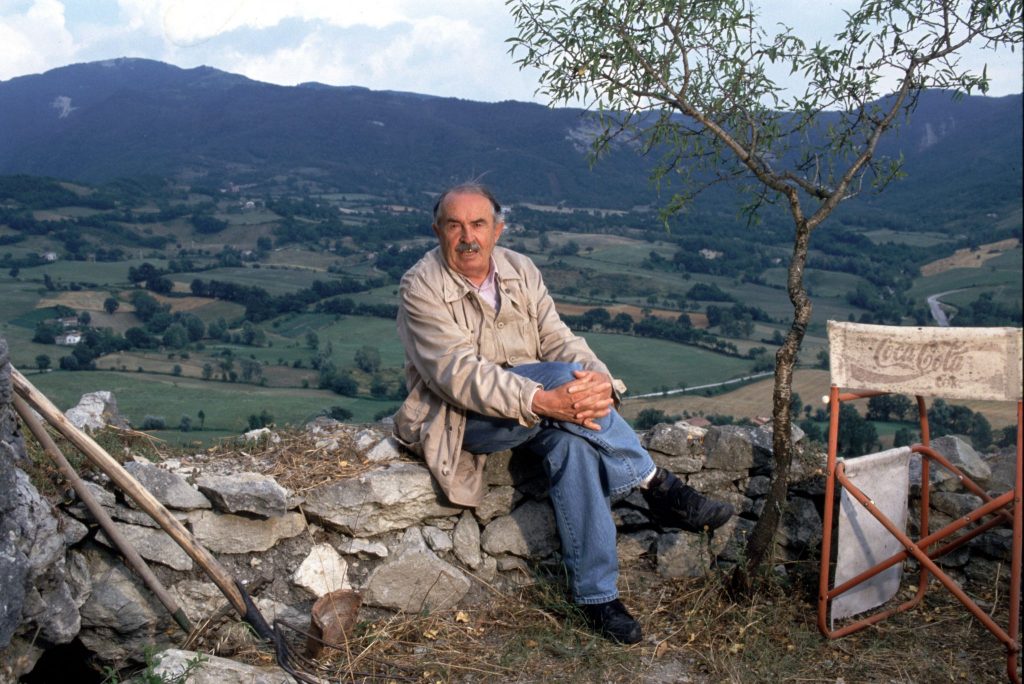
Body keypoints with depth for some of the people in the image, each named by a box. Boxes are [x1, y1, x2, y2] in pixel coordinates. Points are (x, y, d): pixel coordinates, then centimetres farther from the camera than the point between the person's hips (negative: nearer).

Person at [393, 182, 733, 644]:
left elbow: (558, 339, 0)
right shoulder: (421, 286, -13)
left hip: (533, 409, 5)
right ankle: (657, 486, -20)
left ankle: (596, 596, -24)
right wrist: (543, 401, -38)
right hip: (462, 417, -5)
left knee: (570, 439, -32)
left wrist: (597, 381, -25)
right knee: (562, 375, -32)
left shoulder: (520, 271, 5)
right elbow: (458, 373, -25)